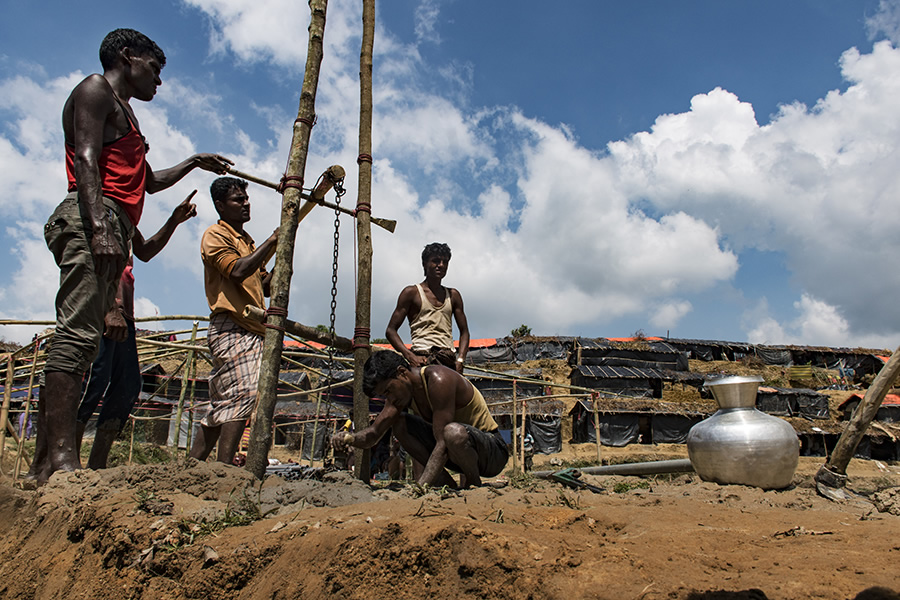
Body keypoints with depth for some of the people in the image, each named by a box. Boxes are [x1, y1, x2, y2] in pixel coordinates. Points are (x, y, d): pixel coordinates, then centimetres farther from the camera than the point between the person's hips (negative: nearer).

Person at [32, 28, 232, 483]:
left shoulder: (123, 113, 35)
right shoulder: (95, 90, 7)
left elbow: (149, 181, 45)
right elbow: (86, 160, -10)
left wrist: (193, 163, 46)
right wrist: (100, 226, -22)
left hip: (112, 229, 10)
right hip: (91, 220, -10)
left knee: (82, 339, 1)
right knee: (78, 334, -19)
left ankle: (47, 460, 0)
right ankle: (61, 455, -25)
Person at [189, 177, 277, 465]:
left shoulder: (247, 241, 26)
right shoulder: (215, 235, 0)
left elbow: (265, 286, 24)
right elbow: (238, 271, -18)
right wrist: (273, 240, -15)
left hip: (250, 331, 9)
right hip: (231, 329, -9)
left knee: (223, 405, 8)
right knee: (242, 394, -20)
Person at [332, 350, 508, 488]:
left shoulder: (438, 379, -26)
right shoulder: (399, 390, 0)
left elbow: (443, 445, -31)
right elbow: (373, 433, 0)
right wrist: (350, 438, -22)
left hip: (493, 451, -8)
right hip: (457, 448, 8)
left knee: (454, 432, -40)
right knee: (398, 422, -4)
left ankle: (473, 486, -9)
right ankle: (448, 486, -1)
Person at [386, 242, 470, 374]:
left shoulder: (453, 295, 21)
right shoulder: (411, 292, 8)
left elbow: (464, 331, 22)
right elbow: (391, 331, 4)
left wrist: (460, 359, 3)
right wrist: (410, 356, -12)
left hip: (449, 360, 4)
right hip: (422, 359, -4)